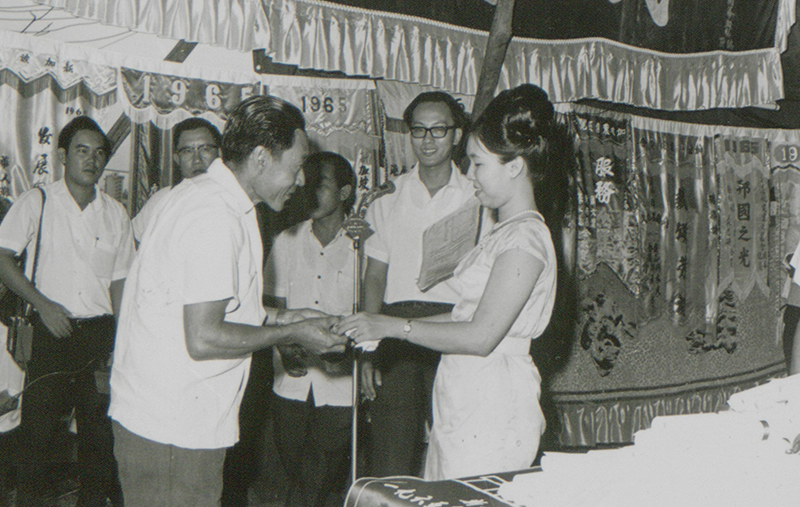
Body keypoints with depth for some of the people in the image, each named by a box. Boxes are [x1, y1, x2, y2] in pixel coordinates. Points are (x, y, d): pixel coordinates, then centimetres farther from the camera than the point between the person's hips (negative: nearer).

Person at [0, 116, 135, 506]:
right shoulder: (37, 202, 0)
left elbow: (120, 282, 10)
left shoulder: (115, 213, 8)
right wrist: (43, 304, -13)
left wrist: (119, 346, 4)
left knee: (98, 424, 8)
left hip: (99, 331, 3)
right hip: (51, 329, -2)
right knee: (38, 422, 1)